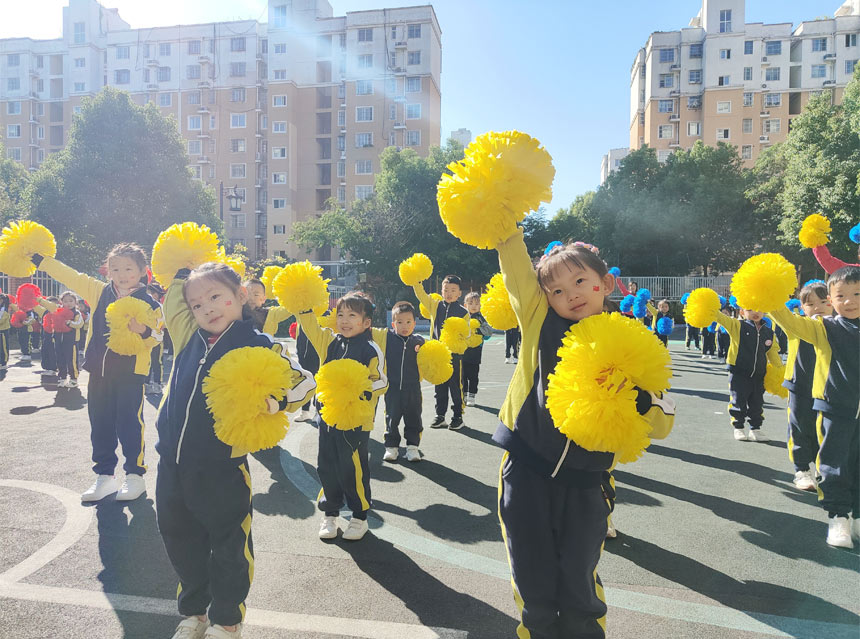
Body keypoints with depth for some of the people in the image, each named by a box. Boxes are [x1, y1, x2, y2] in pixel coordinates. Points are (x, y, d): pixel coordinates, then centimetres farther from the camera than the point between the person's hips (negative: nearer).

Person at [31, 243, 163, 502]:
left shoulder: (149, 304, -7)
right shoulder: (99, 292, 6)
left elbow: (154, 339, -11)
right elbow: (69, 276, 10)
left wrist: (144, 330, -32)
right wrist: (38, 258, 9)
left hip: (130, 373, -5)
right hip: (99, 371, 5)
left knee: (129, 423, 0)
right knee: (100, 425, 12)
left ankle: (135, 475, 15)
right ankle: (104, 475, 26)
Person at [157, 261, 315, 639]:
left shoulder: (259, 346, -9)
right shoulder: (189, 337, 5)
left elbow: (303, 382, -13)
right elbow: (174, 296, 18)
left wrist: (272, 402, -27)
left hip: (221, 470, -5)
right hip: (173, 466, 5)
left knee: (229, 547, 10)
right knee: (181, 542, 20)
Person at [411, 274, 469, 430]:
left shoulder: (463, 312, -1)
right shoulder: (435, 306, 6)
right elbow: (421, 295, -2)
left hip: (455, 353, -3)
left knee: (456, 385, 2)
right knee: (440, 385, 12)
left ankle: (458, 416, 14)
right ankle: (440, 415, 23)